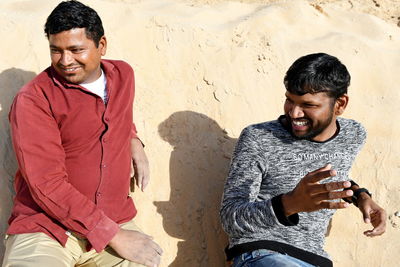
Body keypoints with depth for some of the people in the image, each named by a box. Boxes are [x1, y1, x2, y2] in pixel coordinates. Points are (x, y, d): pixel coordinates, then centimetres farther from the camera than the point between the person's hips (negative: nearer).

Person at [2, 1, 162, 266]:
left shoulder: (123, 74, 7)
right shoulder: (32, 101, -10)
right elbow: (47, 186, -16)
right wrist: (115, 237, -18)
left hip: (116, 221, 4)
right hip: (44, 228, -4)